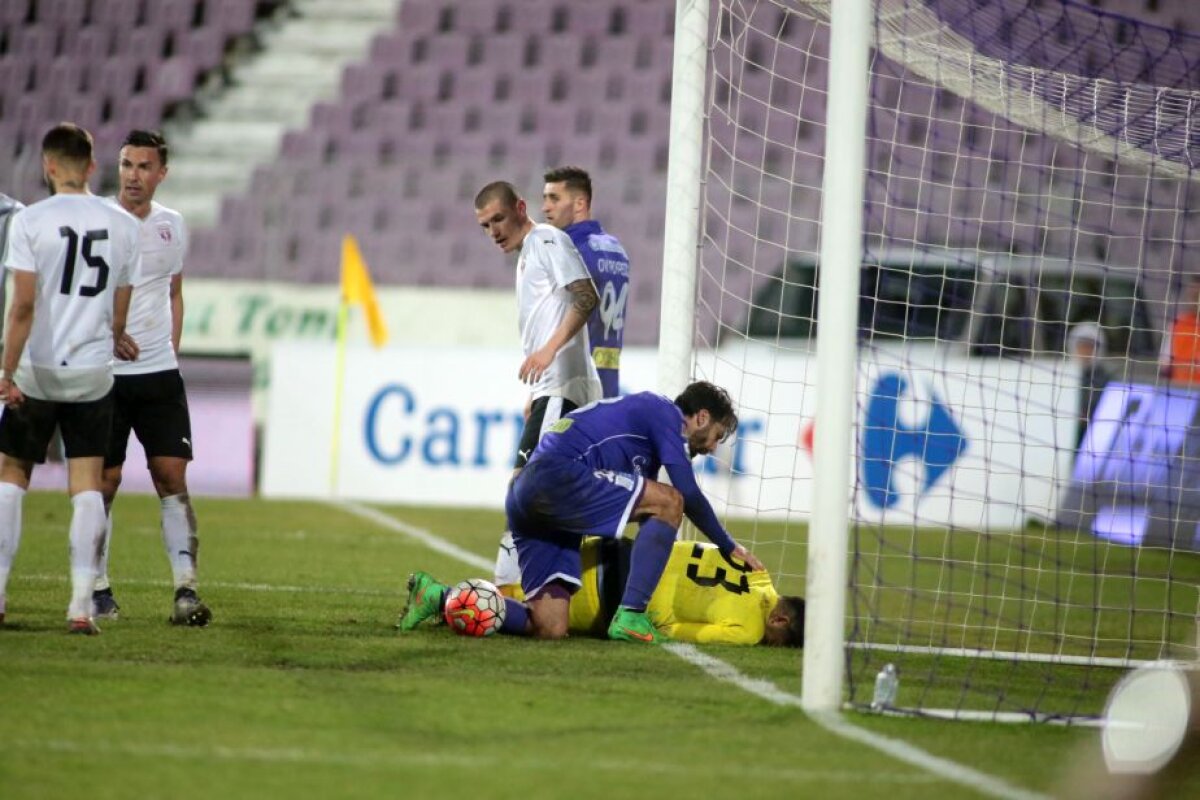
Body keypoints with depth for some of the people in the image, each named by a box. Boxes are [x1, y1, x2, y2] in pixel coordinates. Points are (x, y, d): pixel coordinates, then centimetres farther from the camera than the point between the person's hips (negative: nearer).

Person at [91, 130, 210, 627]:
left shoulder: (172, 226, 9)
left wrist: (170, 351, 12)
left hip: (160, 372, 3)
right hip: (105, 373, -3)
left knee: (172, 475, -5)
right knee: (104, 480, 0)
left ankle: (185, 589, -8)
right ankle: (97, 588, 11)